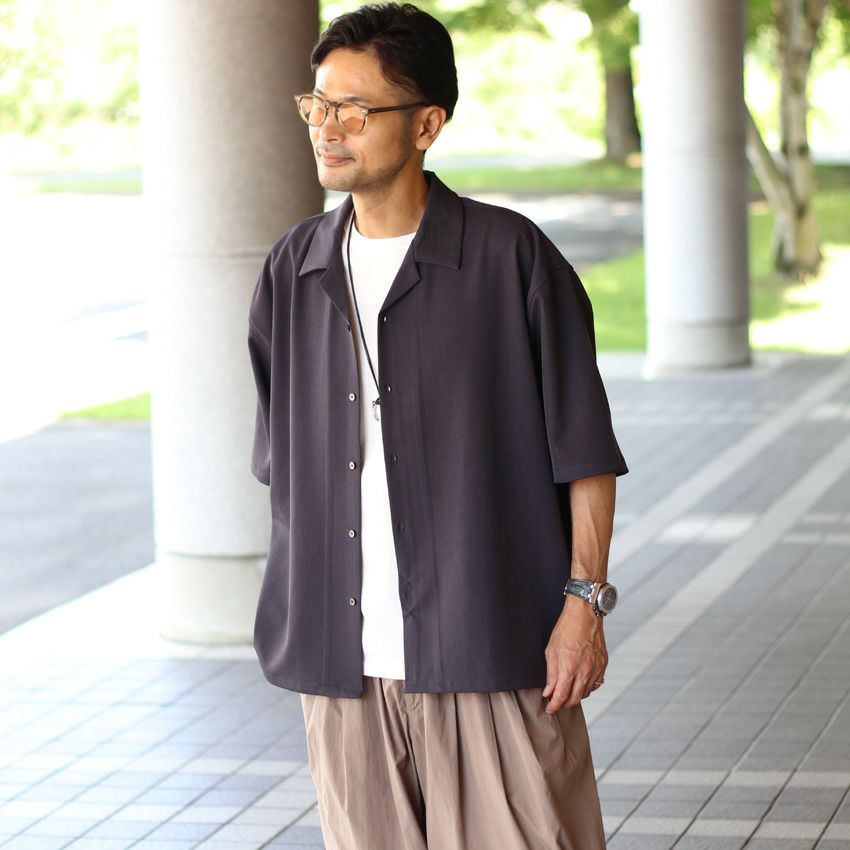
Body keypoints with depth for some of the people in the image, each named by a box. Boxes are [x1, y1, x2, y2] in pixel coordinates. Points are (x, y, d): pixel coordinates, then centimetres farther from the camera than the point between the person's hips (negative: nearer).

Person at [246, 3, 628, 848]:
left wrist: (585, 601, -8)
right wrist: (294, 627, 14)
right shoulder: (293, 270, 8)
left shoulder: (509, 257, -6)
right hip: (344, 659, 4)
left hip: (489, 651, -4)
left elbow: (584, 448, -3)